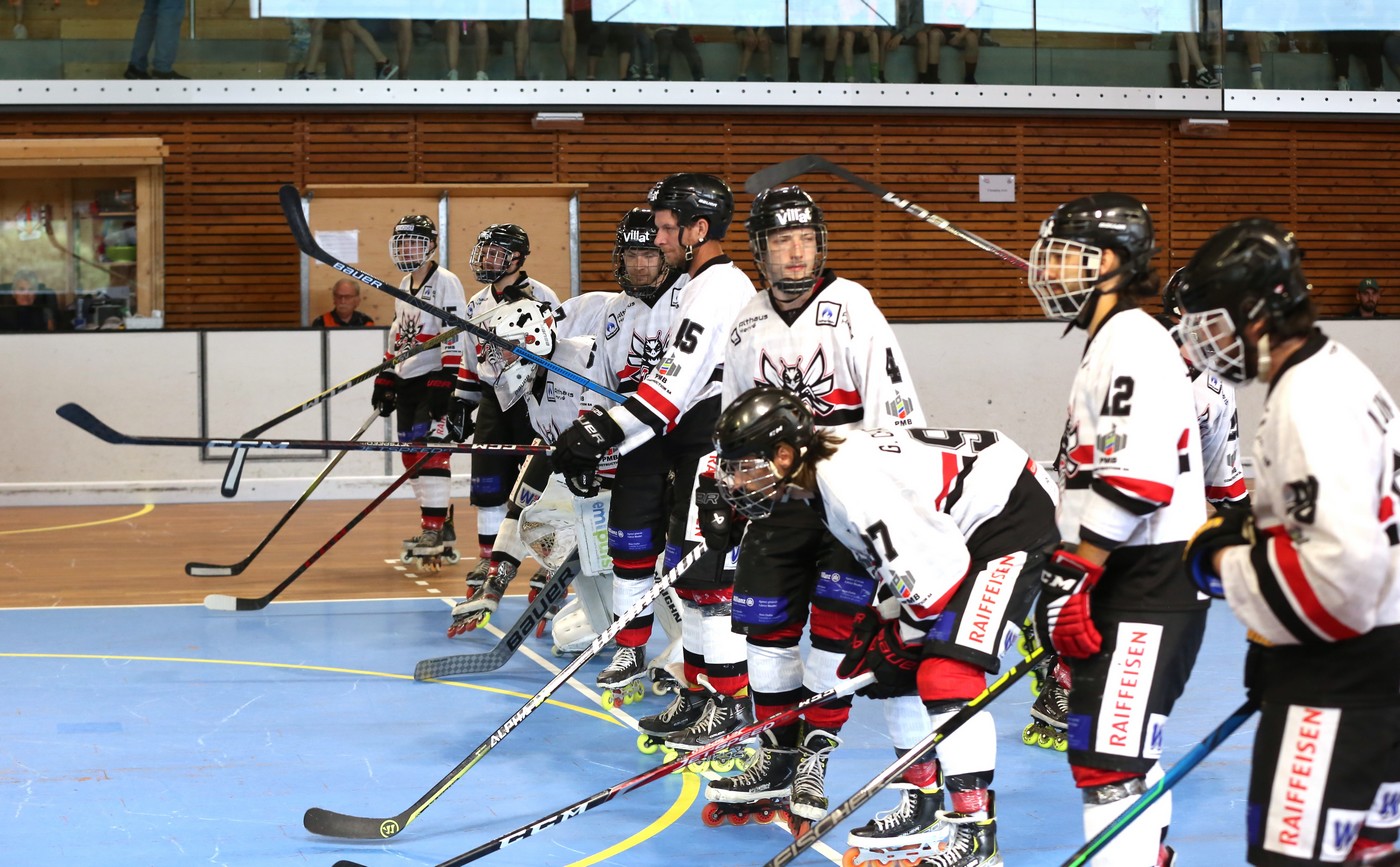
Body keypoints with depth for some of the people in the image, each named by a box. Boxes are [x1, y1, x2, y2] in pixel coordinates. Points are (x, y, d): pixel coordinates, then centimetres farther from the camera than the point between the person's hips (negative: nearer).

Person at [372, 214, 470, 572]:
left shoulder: (445, 282, -10)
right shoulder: (404, 286, 17)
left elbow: (455, 335, -17)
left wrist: (446, 383, -24)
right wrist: (385, 378, 19)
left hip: (435, 380, -9)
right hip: (407, 381, 9)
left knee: (431, 451, -16)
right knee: (412, 455, 9)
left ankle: (434, 533, -17)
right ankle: (438, 528, 17)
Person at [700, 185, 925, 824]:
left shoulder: (851, 310, -10)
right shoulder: (748, 325, 7)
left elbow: (897, 412, -13)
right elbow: (732, 418, 19)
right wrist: (717, 492, 13)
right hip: (777, 489, 5)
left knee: (837, 615, -12)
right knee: (766, 622, 3)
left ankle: (815, 756, 0)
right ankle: (778, 757, 17)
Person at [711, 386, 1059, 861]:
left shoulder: (849, 482, -28)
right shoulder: (821, 470, 3)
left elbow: (935, 569, -26)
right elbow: (901, 551, 15)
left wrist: (901, 640, -11)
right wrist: (881, 620, 7)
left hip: (1014, 515, -11)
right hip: (957, 529, 11)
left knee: (946, 671, -21)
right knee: (898, 670, 12)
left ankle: (976, 835, -18)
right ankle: (925, 811, 24)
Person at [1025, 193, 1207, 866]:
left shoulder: (1133, 340, -14)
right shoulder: (1107, 345, 20)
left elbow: (1135, 479, -24)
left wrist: (1073, 575, -23)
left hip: (1152, 580, -11)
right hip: (1120, 580, 11)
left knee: (1109, 757, -14)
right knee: (1120, 745, 20)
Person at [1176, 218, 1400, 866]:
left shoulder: (1309, 403, -21)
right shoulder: (1334, 375, 13)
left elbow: (1340, 573, -29)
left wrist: (1229, 563, -15)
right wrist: (1250, 533, 13)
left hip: (1339, 677, -11)